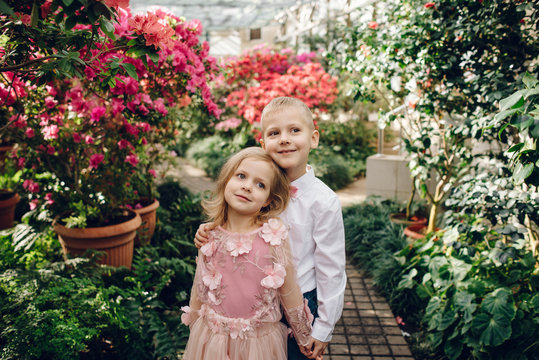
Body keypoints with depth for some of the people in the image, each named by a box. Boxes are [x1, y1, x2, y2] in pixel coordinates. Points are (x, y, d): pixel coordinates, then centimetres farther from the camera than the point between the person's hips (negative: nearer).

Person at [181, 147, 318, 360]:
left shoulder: (273, 236, -16)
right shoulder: (210, 236, -7)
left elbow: (289, 293, -6)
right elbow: (199, 289, 6)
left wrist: (304, 339, 3)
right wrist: (194, 332, 15)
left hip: (259, 341, -2)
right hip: (211, 338, 2)